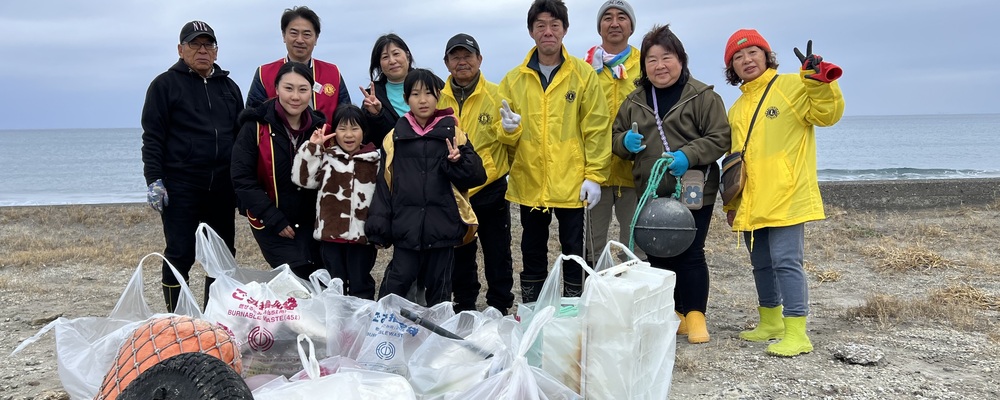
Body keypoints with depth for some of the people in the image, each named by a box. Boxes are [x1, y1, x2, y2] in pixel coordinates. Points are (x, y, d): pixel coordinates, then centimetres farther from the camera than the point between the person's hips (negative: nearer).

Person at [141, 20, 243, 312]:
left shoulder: (229, 87, 16)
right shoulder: (165, 84, 2)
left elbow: (242, 135, 20)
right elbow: (152, 137, -3)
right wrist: (154, 180, -12)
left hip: (222, 188, 5)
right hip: (180, 187, -5)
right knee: (180, 255, -2)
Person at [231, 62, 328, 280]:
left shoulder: (319, 127, 2)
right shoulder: (255, 126, -10)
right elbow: (242, 179, -13)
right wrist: (274, 219, -15)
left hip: (310, 220, 4)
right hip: (271, 223, -4)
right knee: (298, 278, -12)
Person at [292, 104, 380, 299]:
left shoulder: (374, 160, 2)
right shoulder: (326, 157, 4)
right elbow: (302, 179, -4)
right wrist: (312, 147, -8)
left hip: (362, 234, -1)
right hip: (331, 232, 1)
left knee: (361, 285, 9)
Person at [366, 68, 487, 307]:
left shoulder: (452, 132, 3)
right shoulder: (396, 137, 5)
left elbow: (477, 176, 1)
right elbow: (384, 184, 5)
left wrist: (458, 162, -18)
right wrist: (379, 226, 0)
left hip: (443, 226, 0)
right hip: (406, 226, 0)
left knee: (439, 286, 11)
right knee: (397, 282, 0)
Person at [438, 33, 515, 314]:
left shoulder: (496, 95, -4)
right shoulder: (438, 98, 2)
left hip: (489, 188, -2)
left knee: (497, 254, 8)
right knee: (459, 256, 16)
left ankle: (500, 309, 22)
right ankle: (464, 308, 31)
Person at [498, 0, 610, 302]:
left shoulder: (583, 74, -1)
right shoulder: (514, 79, 6)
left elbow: (596, 129, -3)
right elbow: (505, 136, 9)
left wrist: (594, 176, -9)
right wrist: (509, 129, -14)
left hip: (571, 182, -2)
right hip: (529, 182, 3)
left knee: (573, 251, 7)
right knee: (532, 253, 13)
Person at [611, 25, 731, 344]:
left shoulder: (702, 96, -4)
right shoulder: (634, 101, 10)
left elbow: (720, 138, -7)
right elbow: (616, 137, 16)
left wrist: (688, 155, -22)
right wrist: (626, 141, -8)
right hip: (651, 194, 5)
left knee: (690, 254, -2)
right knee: (658, 255, 10)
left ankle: (695, 315, 11)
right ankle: (670, 314, 23)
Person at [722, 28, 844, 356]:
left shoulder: (792, 86, -2)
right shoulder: (737, 109, 17)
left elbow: (827, 114, -14)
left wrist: (819, 80, -30)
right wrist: (732, 203, 21)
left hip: (786, 198, -7)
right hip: (751, 204, 7)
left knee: (786, 262, -11)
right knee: (762, 265, 15)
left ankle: (796, 333, -7)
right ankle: (770, 322, 29)